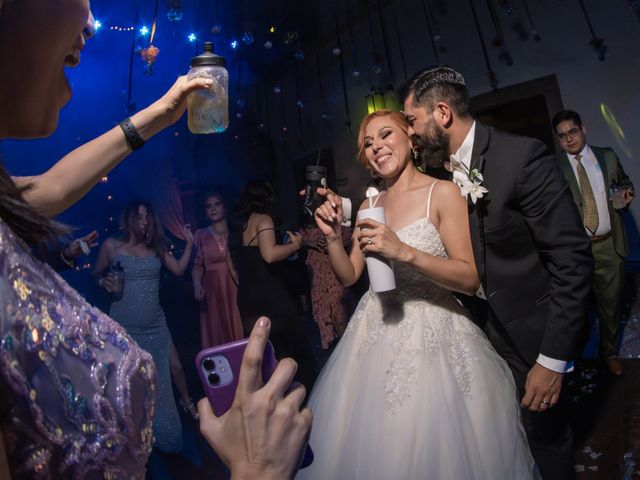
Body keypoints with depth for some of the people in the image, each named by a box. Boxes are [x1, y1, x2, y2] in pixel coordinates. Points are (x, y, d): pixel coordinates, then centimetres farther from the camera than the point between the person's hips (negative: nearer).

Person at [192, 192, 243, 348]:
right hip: (213, 290, 1)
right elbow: (197, 265, 6)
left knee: (239, 332, 1)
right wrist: (197, 284, -11)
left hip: (236, 288, 0)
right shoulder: (201, 234, 8)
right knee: (217, 333, 4)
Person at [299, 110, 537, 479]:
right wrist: (333, 236, -9)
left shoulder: (443, 193, -9)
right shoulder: (370, 205, 7)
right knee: (379, 449, 17)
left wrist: (405, 252, -28)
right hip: (377, 331, 5)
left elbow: (471, 278, -15)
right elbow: (348, 276, 8)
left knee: (436, 450, 8)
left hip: (433, 333, -4)